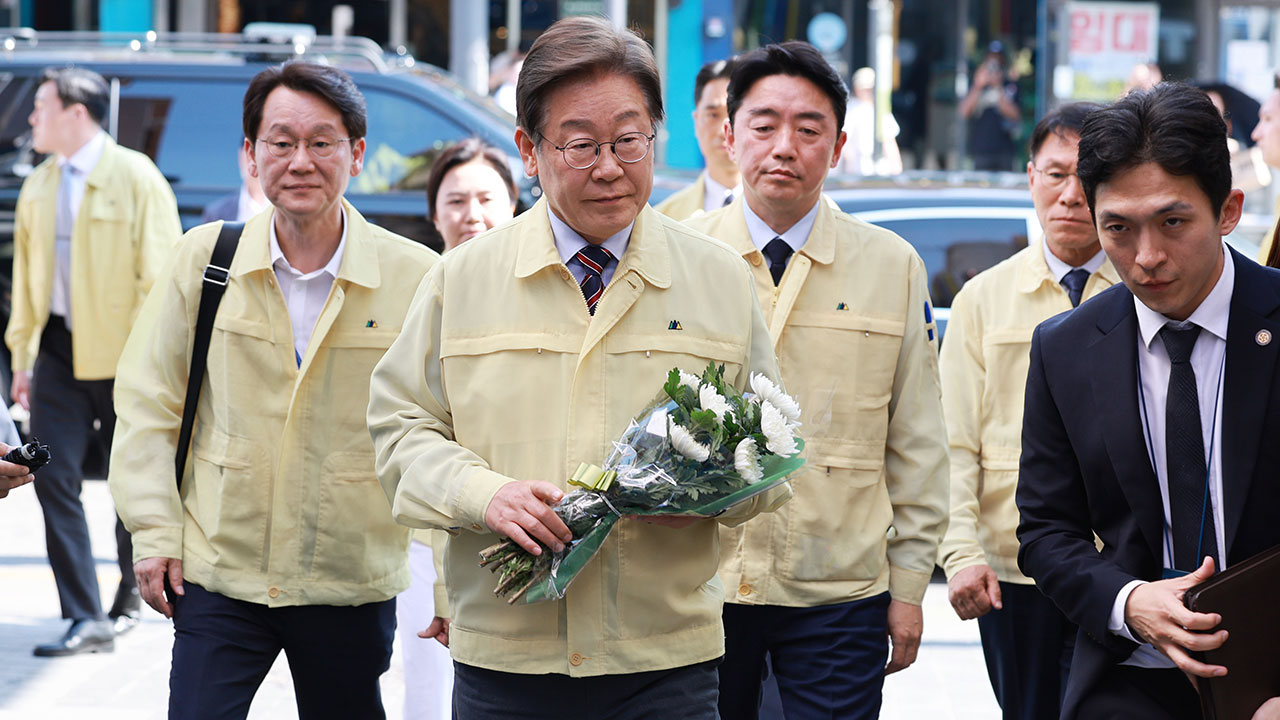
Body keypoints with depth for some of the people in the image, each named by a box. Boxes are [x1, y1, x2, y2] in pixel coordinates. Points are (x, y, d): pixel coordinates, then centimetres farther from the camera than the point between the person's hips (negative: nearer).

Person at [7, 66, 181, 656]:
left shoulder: (135, 177, -8)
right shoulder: (38, 187, 10)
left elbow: (161, 276, -11)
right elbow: (26, 274, 16)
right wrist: (22, 358, 13)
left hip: (124, 356, -4)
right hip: (59, 350, 5)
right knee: (54, 479, -8)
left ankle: (129, 596, 31)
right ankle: (86, 620, -9)